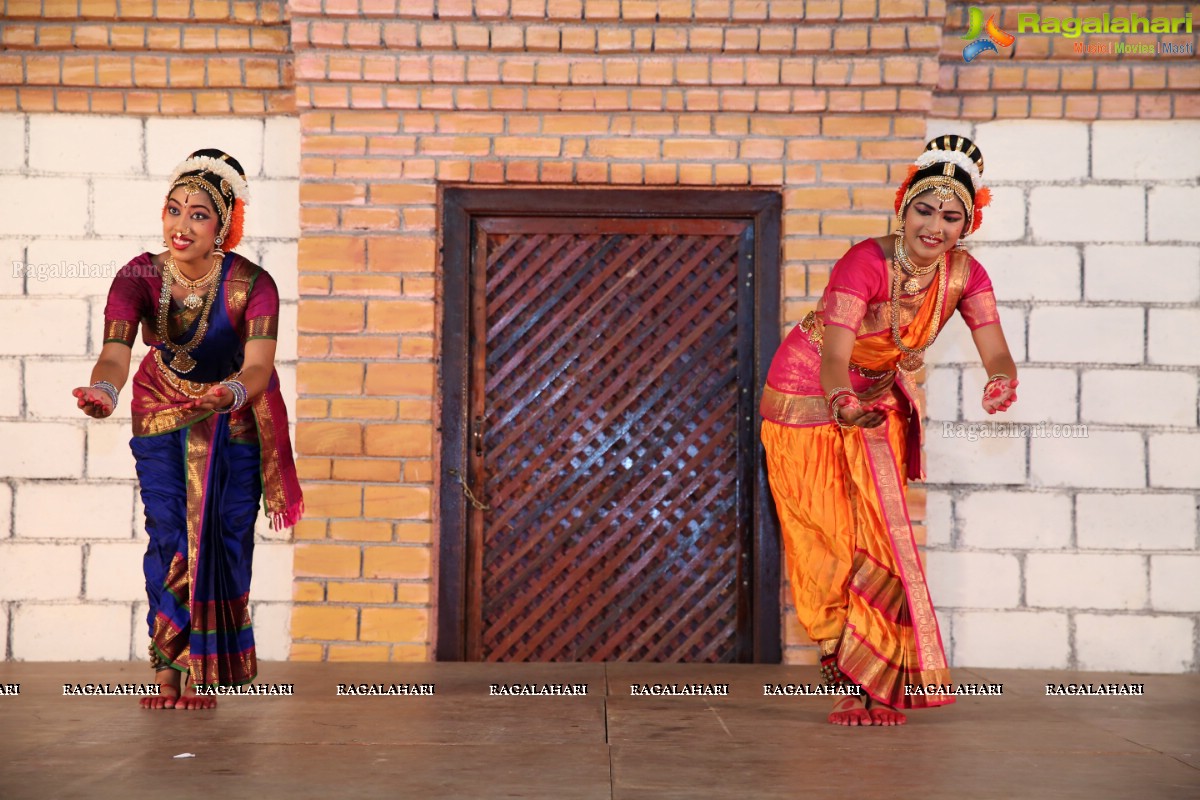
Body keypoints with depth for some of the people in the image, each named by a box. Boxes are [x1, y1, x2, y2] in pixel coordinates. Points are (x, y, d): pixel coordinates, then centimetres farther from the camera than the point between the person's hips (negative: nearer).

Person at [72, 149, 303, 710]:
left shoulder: (252, 284, -25)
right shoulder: (139, 277, -20)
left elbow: (258, 367, -34)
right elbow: (115, 352, -33)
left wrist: (229, 393, -57)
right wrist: (103, 392, -56)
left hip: (233, 419, -1)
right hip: (159, 415, 1)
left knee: (223, 536, -5)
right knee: (168, 534, -9)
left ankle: (202, 672, 6)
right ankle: (168, 671, -2)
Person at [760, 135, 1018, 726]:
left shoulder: (965, 275, -15)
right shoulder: (865, 263, -31)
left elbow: (995, 353, -26)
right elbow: (833, 356, -41)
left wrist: (1002, 382, -50)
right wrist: (842, 402, -62)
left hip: (878, 401, 4)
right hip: (808, 398, -4)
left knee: (881, 530, -2)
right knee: (826, 535, 1)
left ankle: (871, 678, 9)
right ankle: (838, 654, 22)